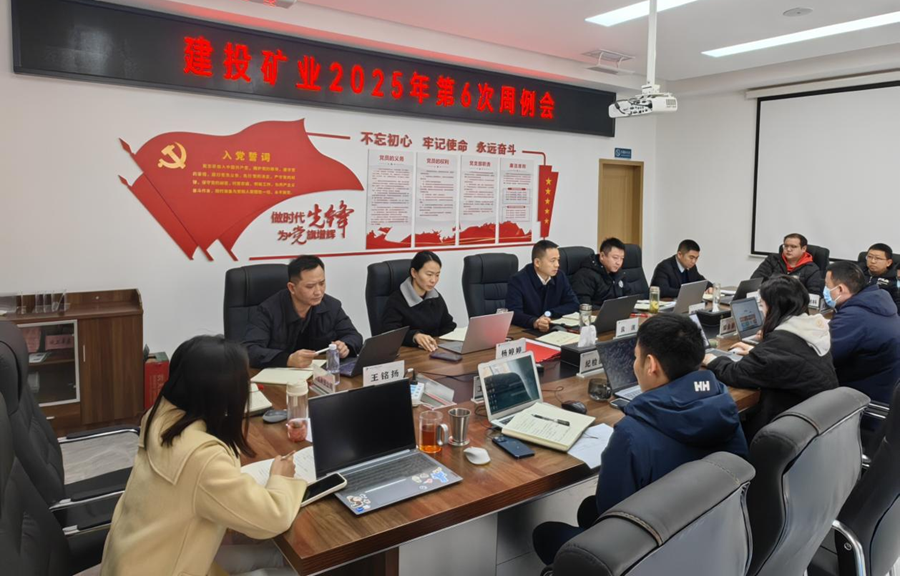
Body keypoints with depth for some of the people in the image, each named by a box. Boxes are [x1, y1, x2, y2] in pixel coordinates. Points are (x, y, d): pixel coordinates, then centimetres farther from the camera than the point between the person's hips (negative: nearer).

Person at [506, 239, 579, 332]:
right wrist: (534, 322, -42)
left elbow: (573, 304, 5)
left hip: (553, 330, 4)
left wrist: (548, 314, -9)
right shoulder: (518, 281, -14)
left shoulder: (560, 277, 3)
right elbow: (513, 313, -23)